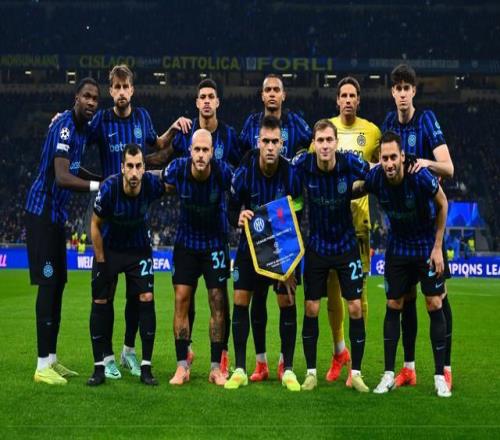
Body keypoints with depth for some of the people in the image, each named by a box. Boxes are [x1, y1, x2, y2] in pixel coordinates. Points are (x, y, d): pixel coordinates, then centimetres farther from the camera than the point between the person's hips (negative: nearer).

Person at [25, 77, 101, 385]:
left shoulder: (83, 128, 10)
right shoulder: (65, 126, -19)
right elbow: (61, 177, -29)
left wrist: (107, 180, 13)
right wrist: (99, 185, -33)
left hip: (58, 214, 10)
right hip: (42, 211, -10)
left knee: (58, 285, 12)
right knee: (48, 285, -9)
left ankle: (52, 359, 20)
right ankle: (43, 365, -5)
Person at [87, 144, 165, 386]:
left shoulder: (151, 184, -23)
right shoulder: (109, 188, -27)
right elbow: (95, 225, -12)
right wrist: (100, 261, -10)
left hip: (139, 249, 1)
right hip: (108, 250, -1)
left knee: (146, 299, -8)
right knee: (101, 302, -2)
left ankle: (146, 367, -1)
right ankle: (99, 368, 7)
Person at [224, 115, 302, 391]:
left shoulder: (291, 174, -17)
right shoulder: (243, 172, -16)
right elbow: (232, 210, -6)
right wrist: (239, 217, -31)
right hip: (251, 244, 1)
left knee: (287, 302, -3)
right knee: (240, 301, -4)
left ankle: (288, 370, 8)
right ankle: (240, 370, 5)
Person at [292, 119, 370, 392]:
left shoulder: (351, 164, -18)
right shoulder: (302, 165, -16)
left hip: (346, 245, -1)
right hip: (316, 245, 1)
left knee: (355, 307, -2)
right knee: (310, 309, 1)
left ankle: (355, 373, 10)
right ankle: (311, 373, 14)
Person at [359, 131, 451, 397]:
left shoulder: (420, 177, -27)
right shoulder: (374, 178, -19)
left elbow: (442, 205, -11)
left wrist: (438, 248, -9)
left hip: (428, 247, -3)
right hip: (397, 247, 3)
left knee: (434, 305, -4)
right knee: (393, 306, 3)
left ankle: (440, 376, 4)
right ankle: (389, 375, 10)